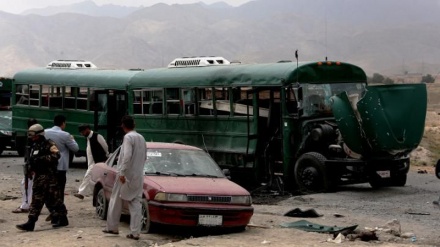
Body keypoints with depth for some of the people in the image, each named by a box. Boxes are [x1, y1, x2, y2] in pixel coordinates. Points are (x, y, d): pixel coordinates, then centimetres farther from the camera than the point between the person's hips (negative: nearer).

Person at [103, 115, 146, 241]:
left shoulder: (128, 137, -12)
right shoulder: (141, 138, 11)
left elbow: (127, 156, -23)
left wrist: (122, 172, -25)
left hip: (126, 175, -6)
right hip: (138, 176, 6)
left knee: (116, 200, 9)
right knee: (136, 203, 3)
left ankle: (112, 227, 17)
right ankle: (135, 232, -1)